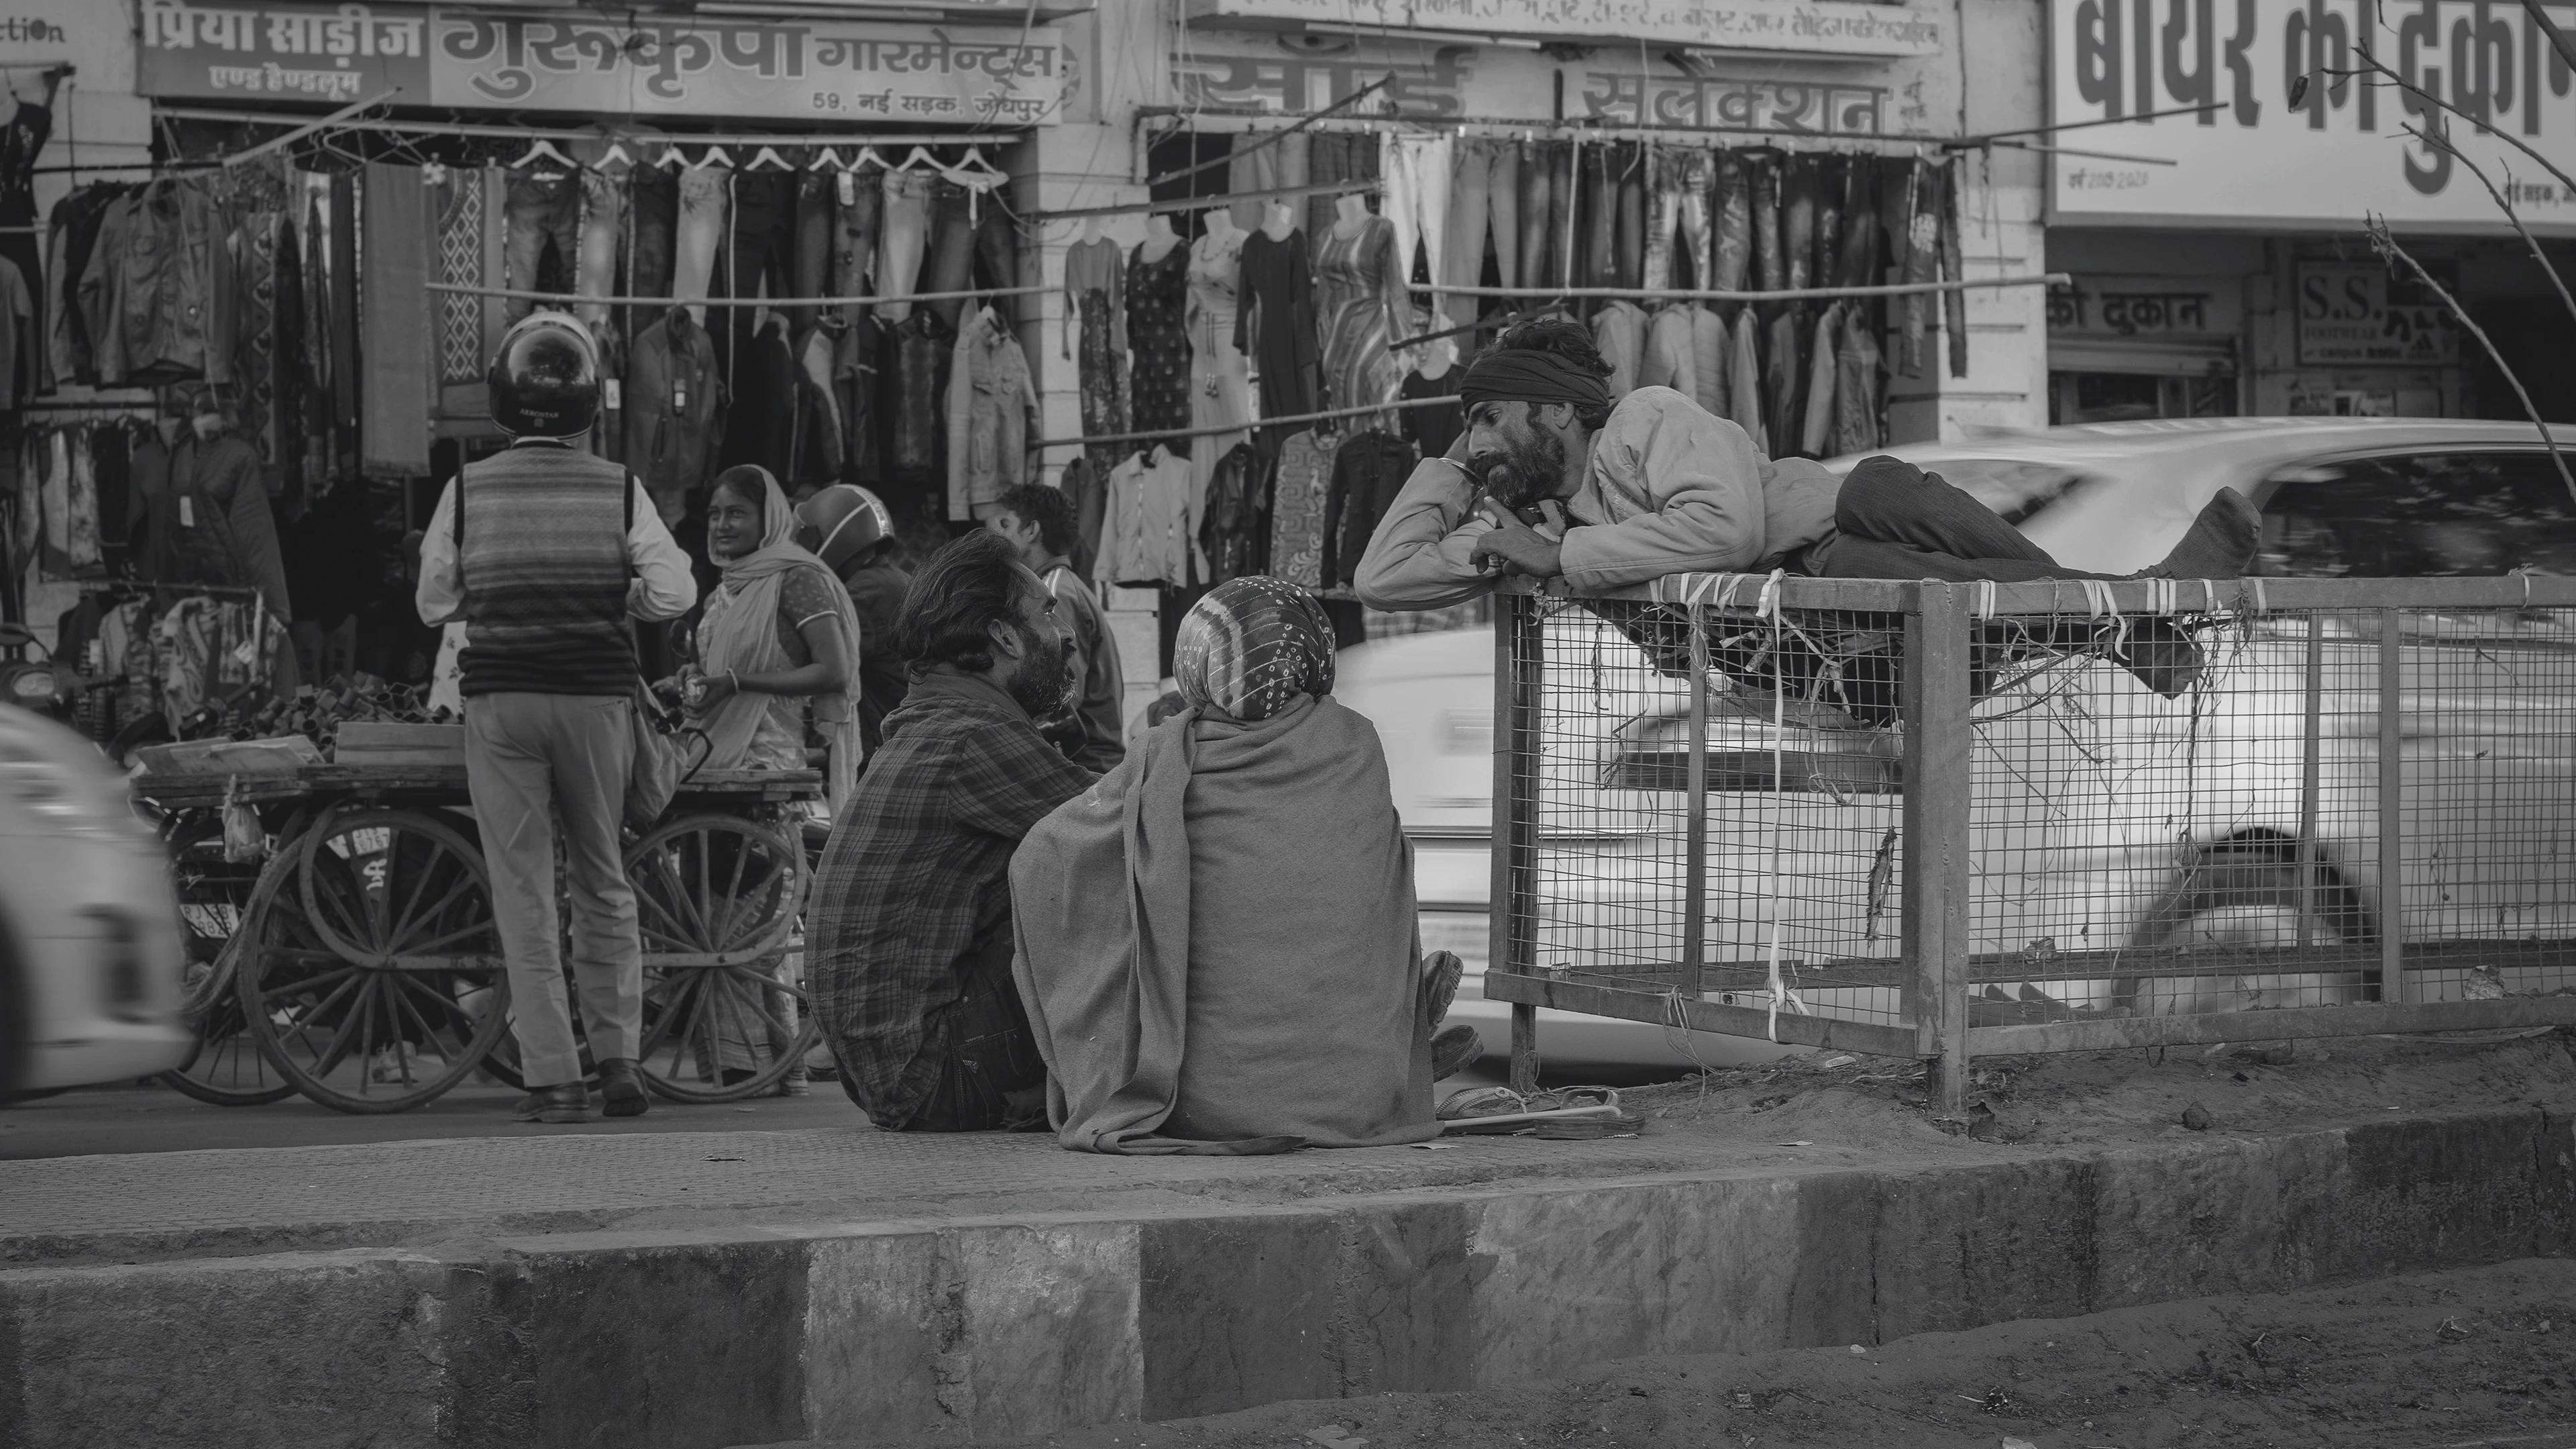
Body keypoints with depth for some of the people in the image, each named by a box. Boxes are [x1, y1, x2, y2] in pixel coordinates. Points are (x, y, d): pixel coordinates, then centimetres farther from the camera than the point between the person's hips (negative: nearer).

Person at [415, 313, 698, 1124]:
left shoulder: (468, 490, -1)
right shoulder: (619, 489, -1)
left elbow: (433, 604, 5)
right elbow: (674, 595, -6)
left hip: (499, 698, -1)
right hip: (596, 693, 1)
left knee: (522, 889, 2)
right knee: (602, 879, 16)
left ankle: (552, 1078, -2)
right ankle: (617, 1055, 12)